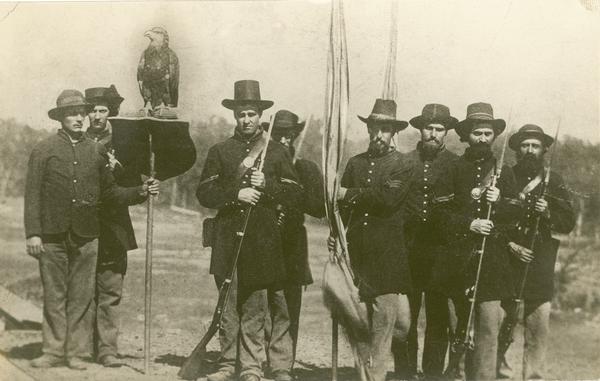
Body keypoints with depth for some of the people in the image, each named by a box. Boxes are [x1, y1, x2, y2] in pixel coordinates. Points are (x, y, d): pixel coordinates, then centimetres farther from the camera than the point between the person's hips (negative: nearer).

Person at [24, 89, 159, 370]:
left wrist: (141, 192, -1)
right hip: (52, 236, -2)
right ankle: (53, 351, 14)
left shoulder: (96, 151, 10)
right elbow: (32, 195, 0)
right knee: (54, 296, 4)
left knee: (82, 297, 4)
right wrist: (32, 233, -8)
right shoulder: (44, 150, 3)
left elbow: (110, 193, 13)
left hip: (86, 237, 2)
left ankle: (76, 353, 14)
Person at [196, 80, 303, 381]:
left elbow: (293, 191, 5)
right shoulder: (219, 152, 10)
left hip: (262, 240, 0)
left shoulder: (277, 152, 11)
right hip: (228, 238, 0)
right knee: (228, 304, 2)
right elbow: (204, 194, 3)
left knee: (255, 307, 4)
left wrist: (267, 184, -12)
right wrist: (236, 194, -11)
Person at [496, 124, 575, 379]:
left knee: (539, 328, -1)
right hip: (506, 263, -1)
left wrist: (548, 213, -11)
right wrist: (510, 245, -9)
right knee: (501, 324, 1)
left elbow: (569, 222, 8)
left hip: (540, 266, 1)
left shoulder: (554, 181, 10)